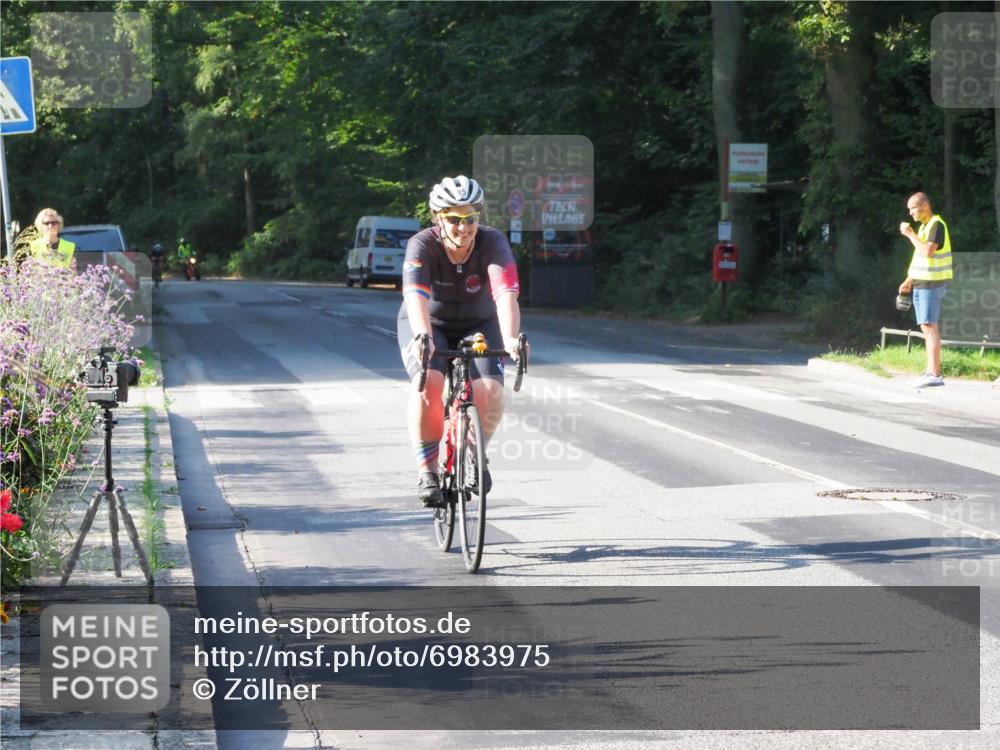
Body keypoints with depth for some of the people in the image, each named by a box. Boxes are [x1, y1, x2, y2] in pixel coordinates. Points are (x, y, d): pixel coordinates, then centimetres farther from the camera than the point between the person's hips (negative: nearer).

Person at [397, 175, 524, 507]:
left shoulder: (493, 243, -24)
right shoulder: (422, 245, -25)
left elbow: (506, 293, -38)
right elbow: (416, 297, -41)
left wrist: (510, 339, -55)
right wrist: (423, 338, -59)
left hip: (478, 326, 1)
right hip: (428, 326, -1)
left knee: (489, 391, -23)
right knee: (428, 384, -30)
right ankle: (427, 470, -13)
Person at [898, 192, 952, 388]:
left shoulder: (937, 225, -12)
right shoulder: (924, 226, 18)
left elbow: (928, 251, -25)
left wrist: (910, 234, -16)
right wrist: (908, 281, 19)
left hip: (931, 283, -10)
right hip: (920, 284, 10)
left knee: (930, 327, -12)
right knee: (926, 327, 9)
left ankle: (935, 374, -15)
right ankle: (931, 371, 11)